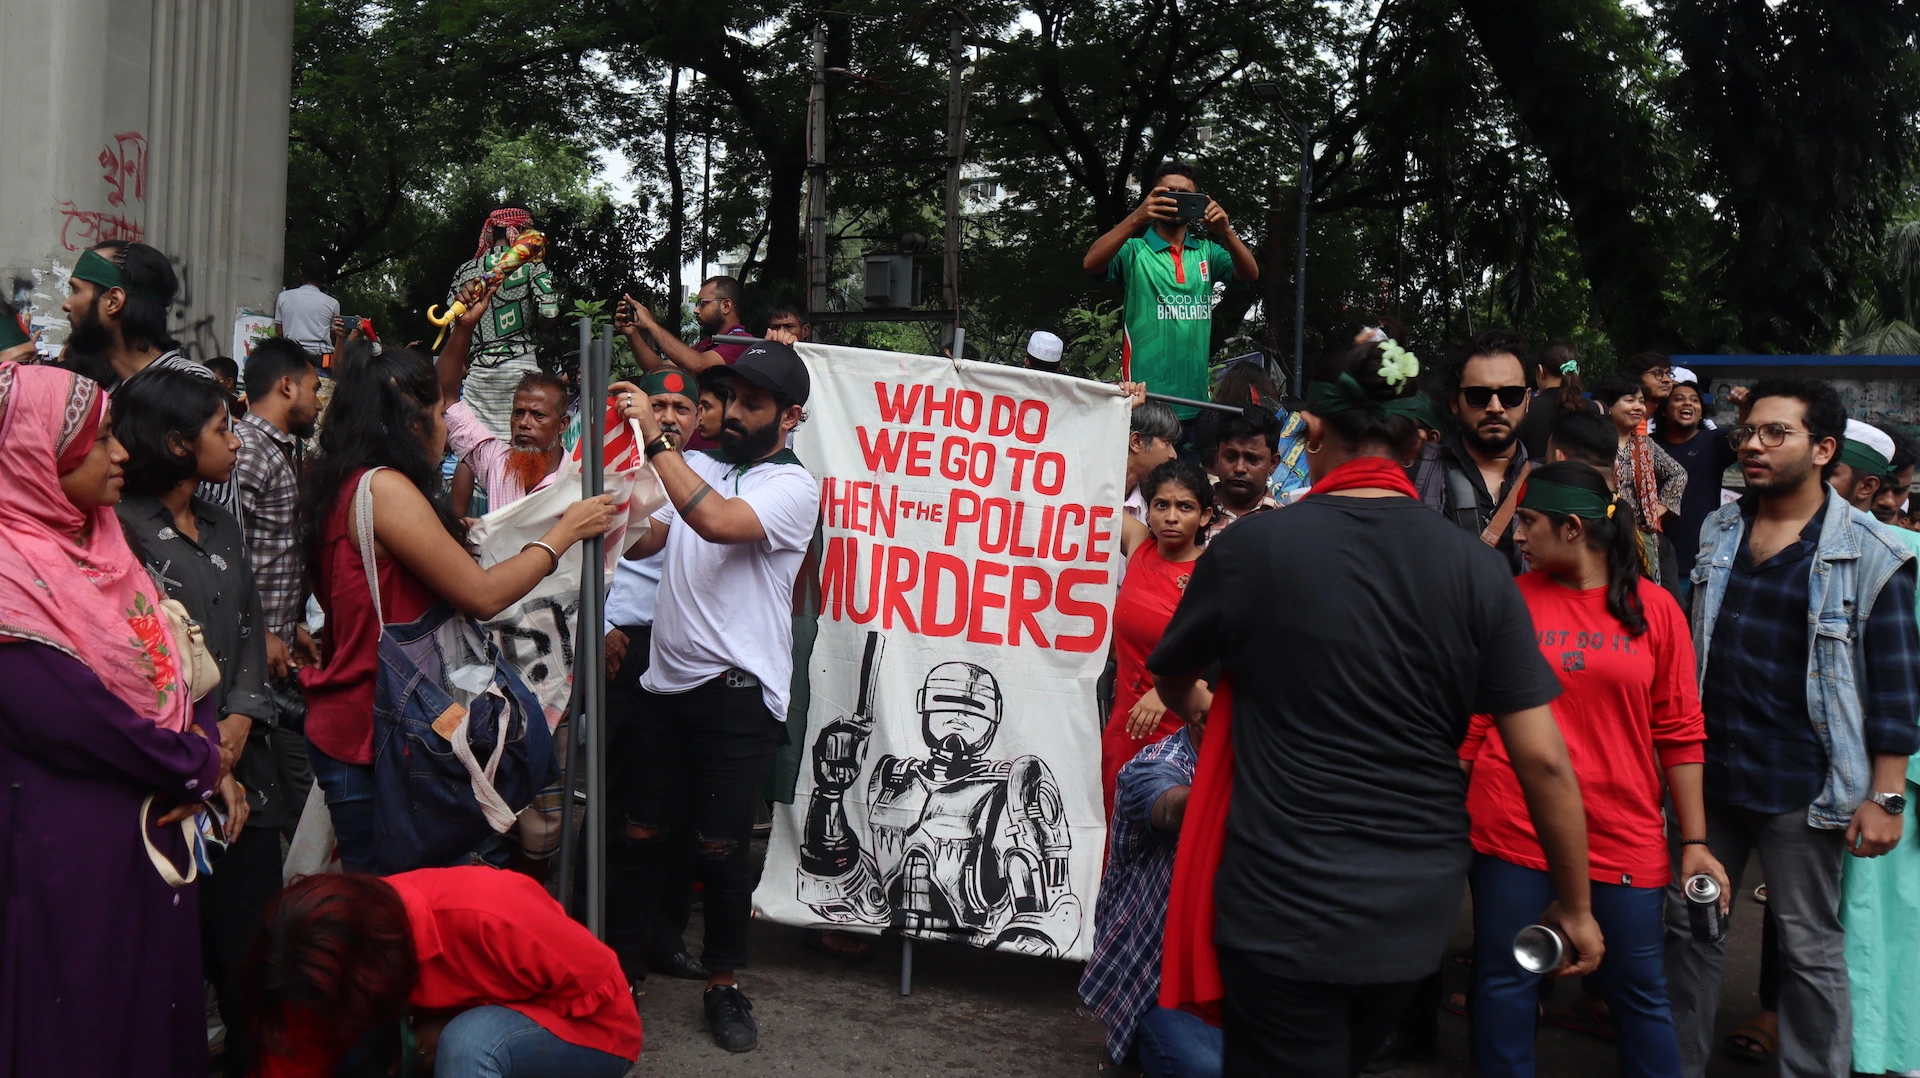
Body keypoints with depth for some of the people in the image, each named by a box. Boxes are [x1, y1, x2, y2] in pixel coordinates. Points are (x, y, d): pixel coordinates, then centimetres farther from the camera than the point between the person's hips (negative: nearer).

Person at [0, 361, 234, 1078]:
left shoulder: (98, 539, 7)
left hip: (159, 819, 8)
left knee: (165, 998, 18)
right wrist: (197, 766, -9)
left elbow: (172, 655, 11)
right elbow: (80, 721, -23)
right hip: (77, 839, -8)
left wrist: (208, 755, -5)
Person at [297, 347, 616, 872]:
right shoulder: (384, 487, -16)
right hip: (369, 733, -10)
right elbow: (483, 595, -16)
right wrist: (565, 532, -5)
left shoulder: (345, 486, 12)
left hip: (349, 725, 10)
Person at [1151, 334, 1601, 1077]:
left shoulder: (1252, 547, -11)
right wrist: (1574, 905, 7)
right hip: (1418, 905, 4)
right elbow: (1543, 759, -7)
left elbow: (1171, 678, 8)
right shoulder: (1478, 568, -6)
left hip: (1283, 901, -3)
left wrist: (1195, 706, 32)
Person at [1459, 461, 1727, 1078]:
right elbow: (1472, 720, 4)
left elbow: (1680, 733, 2)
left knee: (1640, 992, 7)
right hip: (1511, 829, 0)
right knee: (1504, 981, 8)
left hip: (1623, 836, 0)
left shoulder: (1654, 608, 1)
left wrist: (1695, 843, 0)